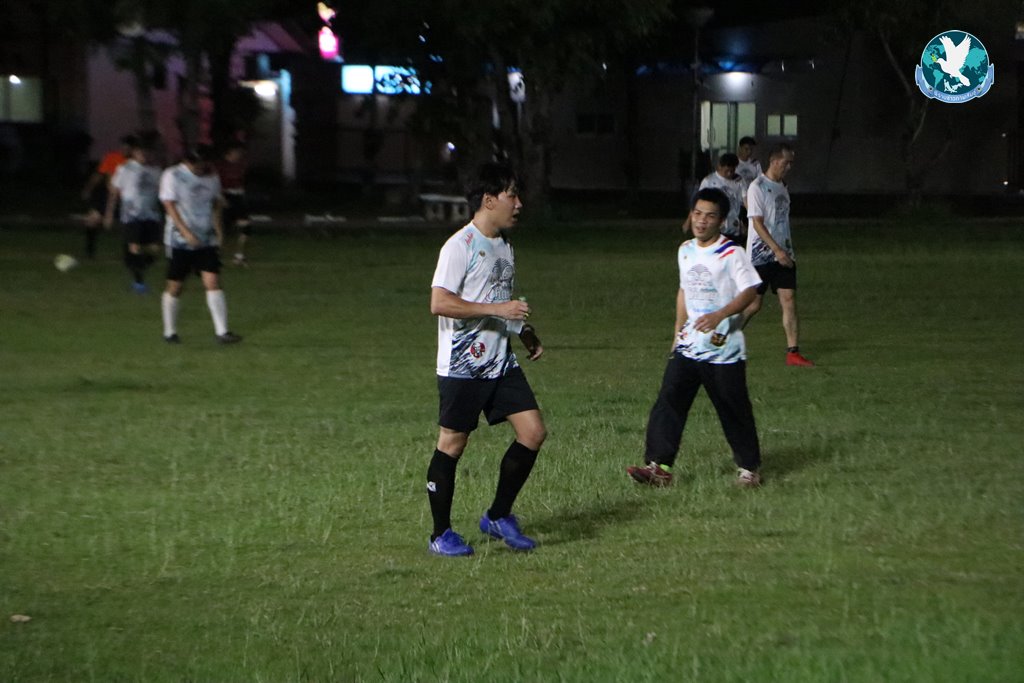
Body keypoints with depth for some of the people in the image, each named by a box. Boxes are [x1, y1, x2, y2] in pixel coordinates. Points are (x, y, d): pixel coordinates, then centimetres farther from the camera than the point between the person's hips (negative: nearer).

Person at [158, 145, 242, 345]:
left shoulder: (211, 177, 8)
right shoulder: (172, 176, -7)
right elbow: (170, 205, -12)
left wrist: (218, 228, 5)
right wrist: (186, 232, -22)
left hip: (206, 240, 3)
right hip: (180, 240, -3)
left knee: (213, 282, -9)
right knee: (175, 286, 3)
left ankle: (222, 331, -10)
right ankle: (169, 332, 18)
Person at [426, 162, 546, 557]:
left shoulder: (503, 245, 14)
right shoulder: (460, 246, -13)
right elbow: (439, 303, -21)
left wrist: (527, 334, 26)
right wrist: (497, 309, -23)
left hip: (502, 364, 8)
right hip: (462, 366, -8)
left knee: (533, 432, -1)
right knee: (453, 443, 0)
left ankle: (498, 517, 13)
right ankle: (441, 534, 11)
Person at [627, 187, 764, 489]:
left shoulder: (731, 253, -11)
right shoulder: (685, 251, 10)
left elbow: (749, 291, -15)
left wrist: (720, 315, -28)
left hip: (724, 349, -6)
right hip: (688, 347, 6)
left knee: (734, 411, 3)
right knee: (668, 402, -5)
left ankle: (749, 468, 19)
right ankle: (659, 467, -5)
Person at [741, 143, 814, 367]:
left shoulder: (782, 188, 13)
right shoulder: (757, 187, -11)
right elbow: (757, 223, -17)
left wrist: (788, 251, 16)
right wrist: (777, 251, -23)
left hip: (783, 256, 7)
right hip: (761, 255, -7)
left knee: (789, 300, -3)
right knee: (754, 304, -2)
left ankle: (793, 352, -4)